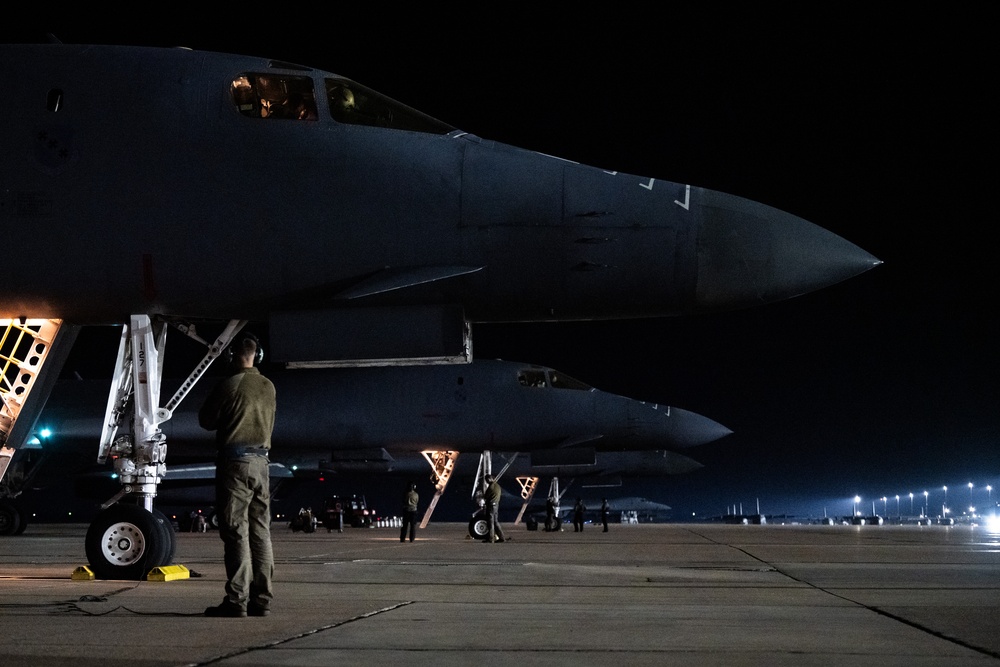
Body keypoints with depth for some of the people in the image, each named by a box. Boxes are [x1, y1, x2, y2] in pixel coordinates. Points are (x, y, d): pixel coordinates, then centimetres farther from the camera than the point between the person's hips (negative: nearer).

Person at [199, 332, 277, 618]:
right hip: (261, 461, 6)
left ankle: (237, 601, -8)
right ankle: (261, 599, 9)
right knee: (260, 531, 8)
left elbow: (205, 420, 0)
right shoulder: (269, 387, 9)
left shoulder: (230, 385, -10)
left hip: (235, 460, -6)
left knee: (236, 531, -6)